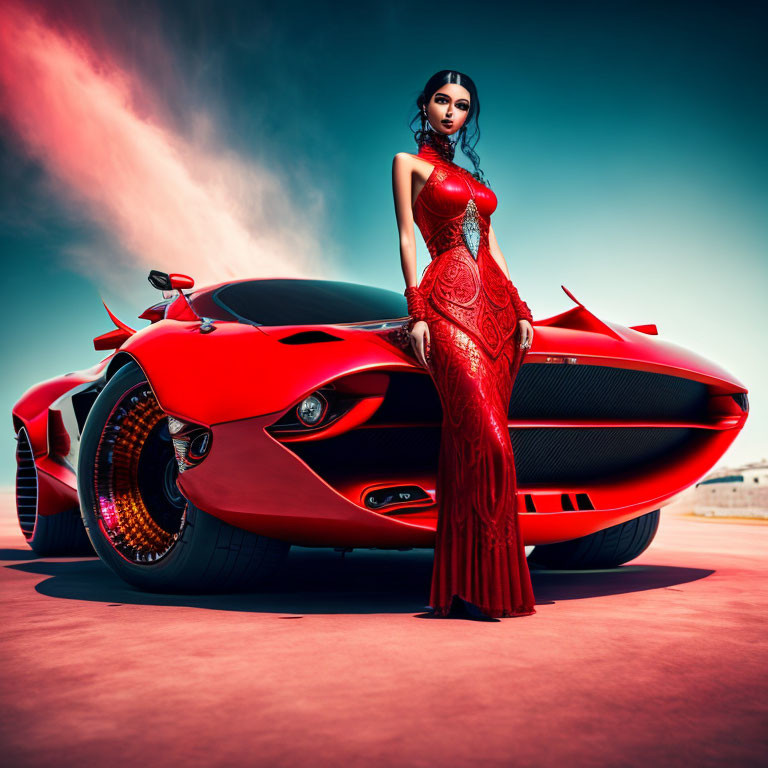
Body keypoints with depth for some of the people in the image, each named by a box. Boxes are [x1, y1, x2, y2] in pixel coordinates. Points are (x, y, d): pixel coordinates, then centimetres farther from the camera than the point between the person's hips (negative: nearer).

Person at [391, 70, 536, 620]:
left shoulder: (473, 176, 27)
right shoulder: (409, 163, 11)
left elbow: (492, 246, 21)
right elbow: (407, 237, 1)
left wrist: (520, 310, 10)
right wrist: (417, 314, -9)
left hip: (495, 306, 6)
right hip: (449, 304, -6)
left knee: (471, 443, 1)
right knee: (486, 440, -18)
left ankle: (461, 585, 5)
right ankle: (469, 587, -12)